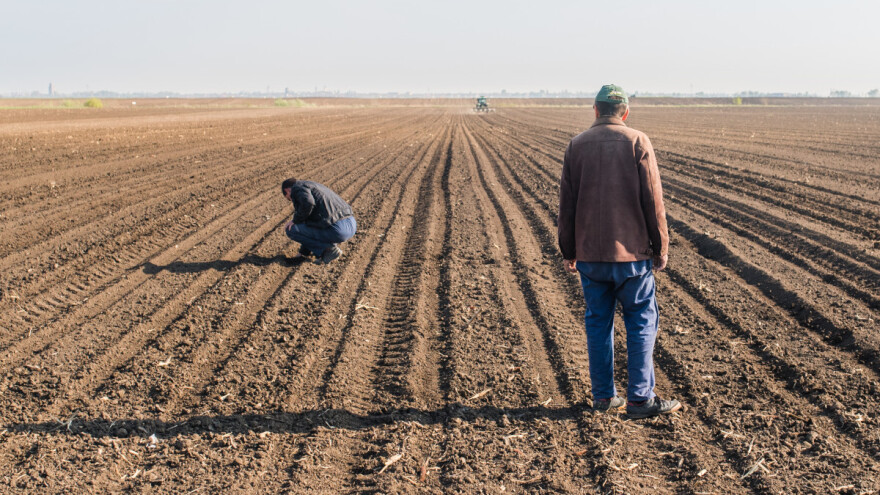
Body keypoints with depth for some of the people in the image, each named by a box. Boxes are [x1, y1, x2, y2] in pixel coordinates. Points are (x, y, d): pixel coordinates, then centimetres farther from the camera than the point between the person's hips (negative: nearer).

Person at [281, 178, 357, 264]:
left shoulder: (298, 187, 3)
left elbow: (308, 203, -21)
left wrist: (295, 220, -3)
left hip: (337, 230, -9)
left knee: (291, 230, 2)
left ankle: (330, 249, 0)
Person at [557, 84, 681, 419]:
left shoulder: (577, 145, 4)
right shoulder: (637, 143, -4)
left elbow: (566, 203, 5)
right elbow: (653, 201, -6)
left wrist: (568, 252, 13)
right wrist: (661, 248, 2)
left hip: (589, 253, 3)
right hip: (630, 252, -3)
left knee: (598, 322, 10)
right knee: (642, 322, 5)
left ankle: (604, 396, 16)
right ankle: (640, 398, 5)